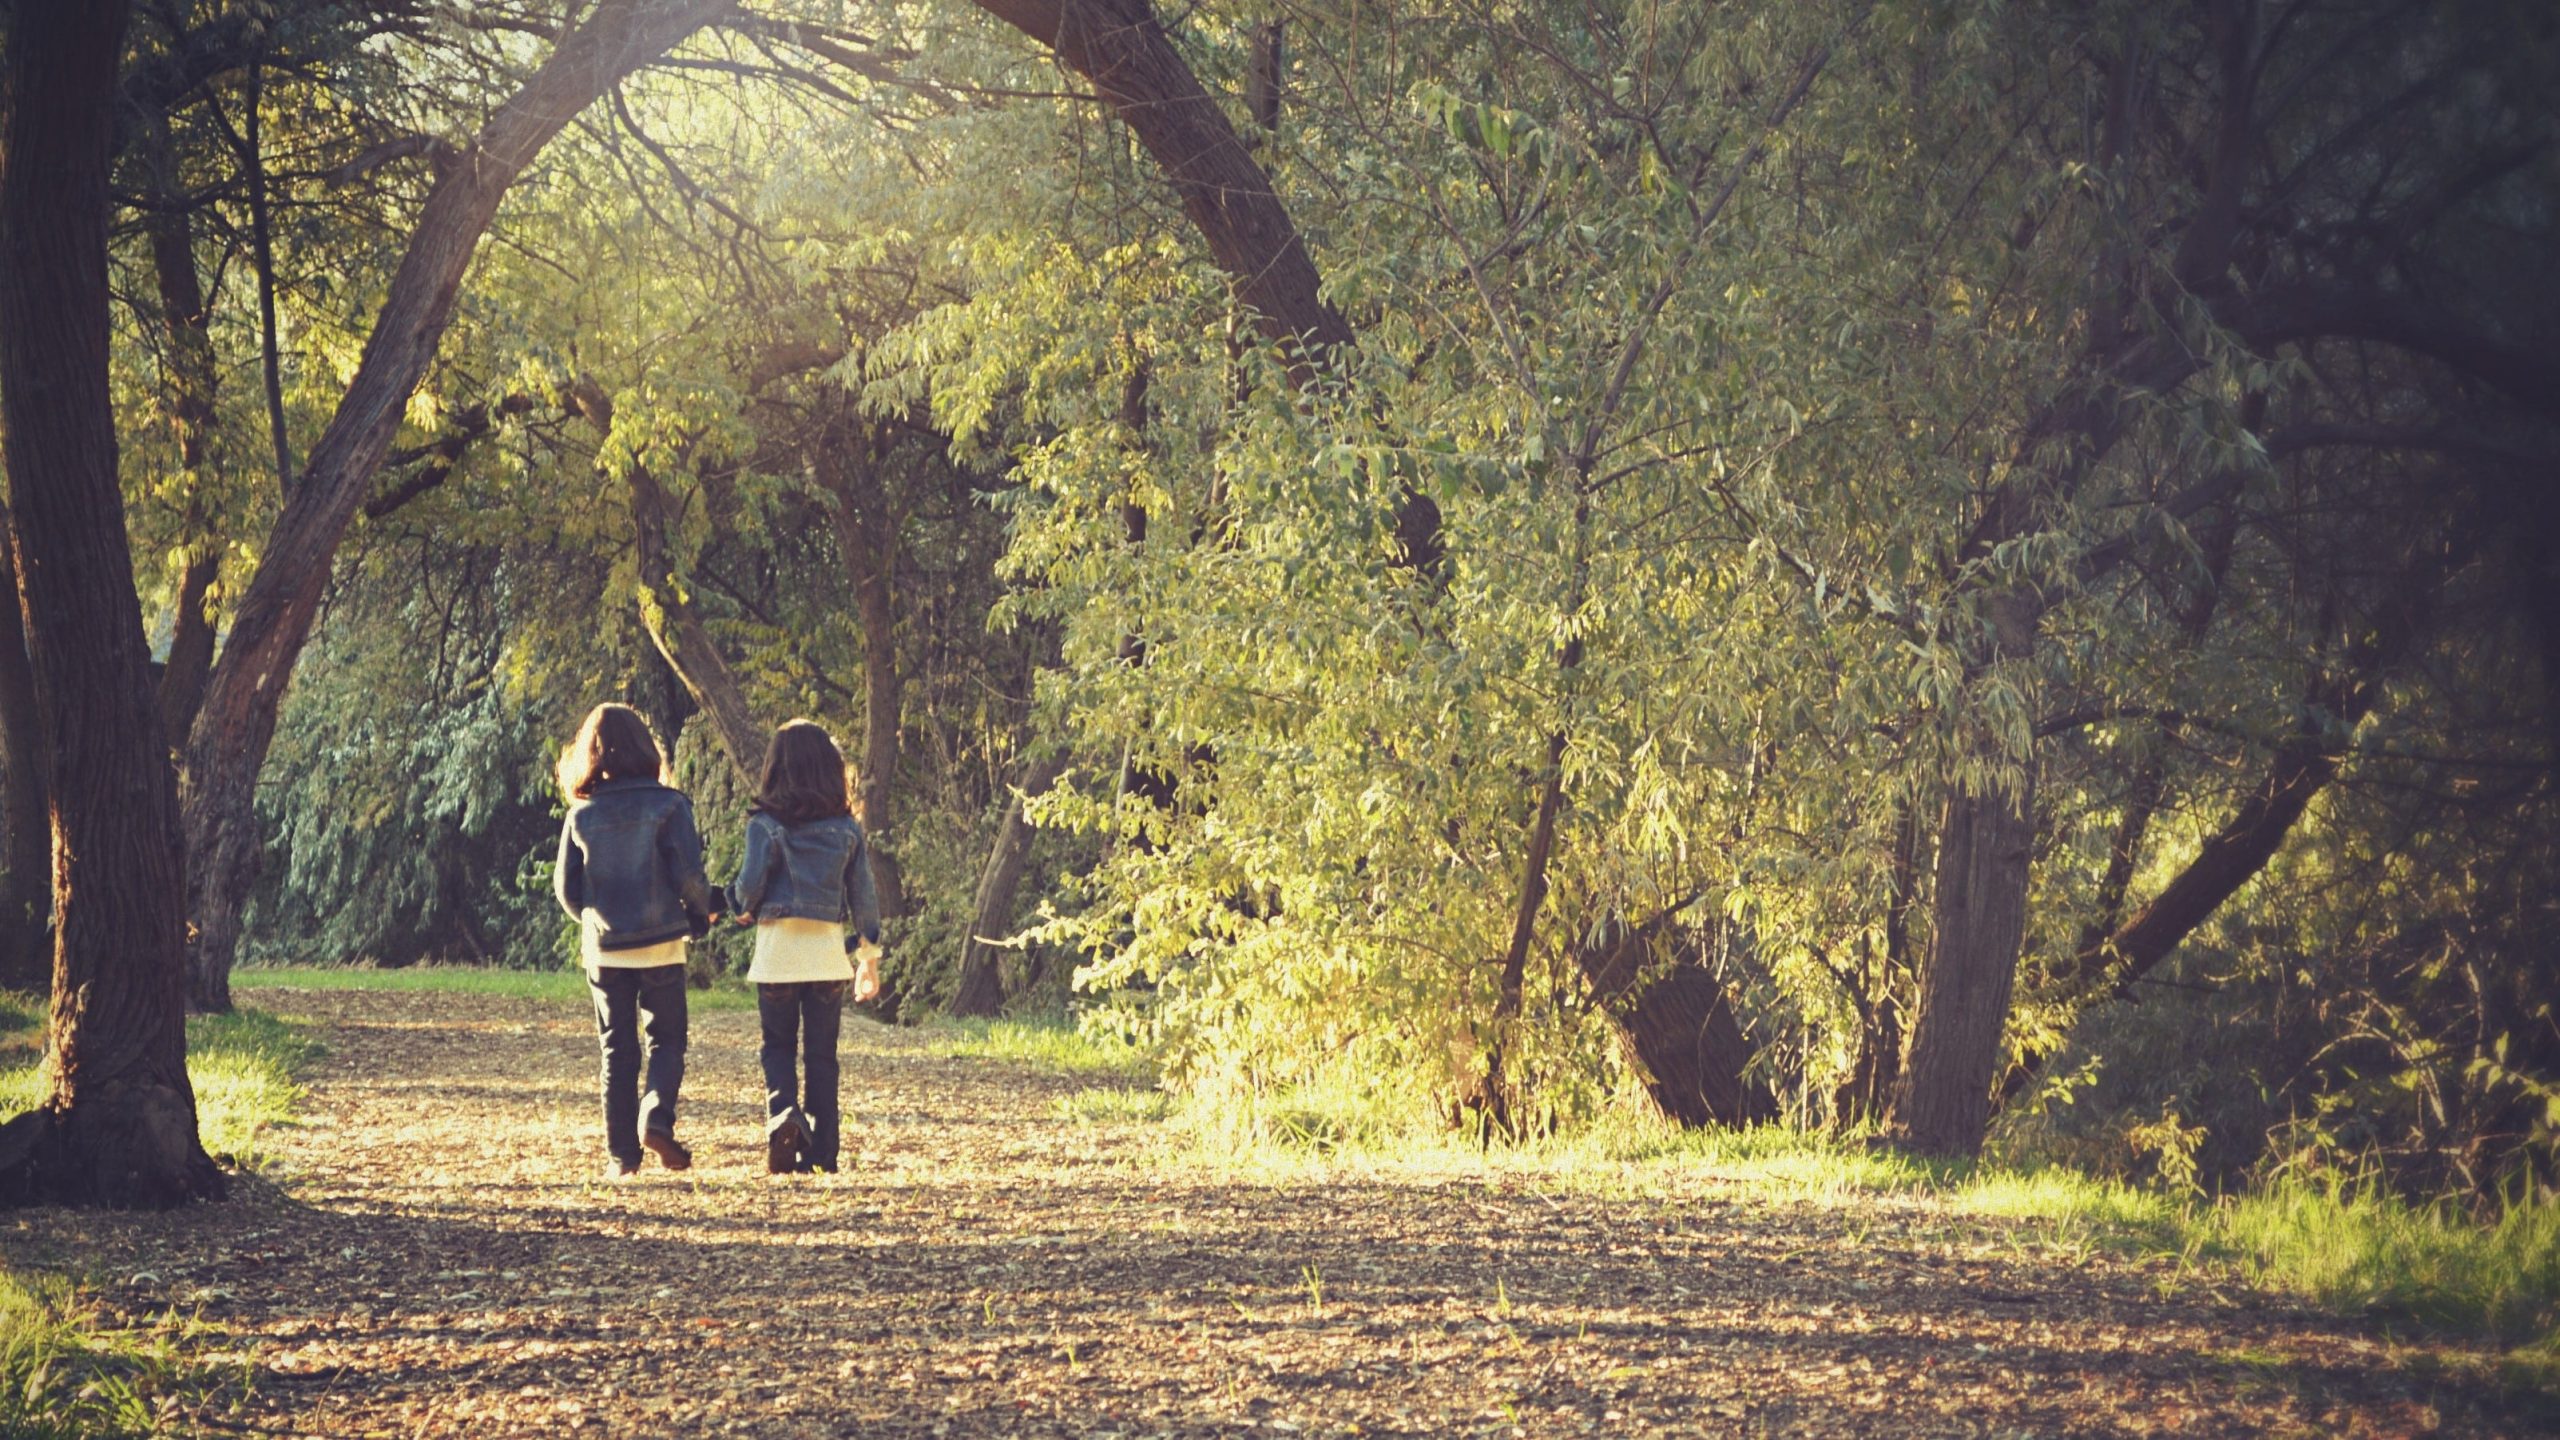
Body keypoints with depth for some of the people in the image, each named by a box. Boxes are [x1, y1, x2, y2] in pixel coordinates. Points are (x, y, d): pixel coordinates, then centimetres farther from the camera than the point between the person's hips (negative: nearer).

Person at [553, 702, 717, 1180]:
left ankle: (622, 1153, 6)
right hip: (660, 943, -2)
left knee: (617, 1050, 9)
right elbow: (688, 873, -10)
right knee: (665, 1040, 10)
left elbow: (566, 889, 3)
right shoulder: (667, 805, -6)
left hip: (604, 949, 2)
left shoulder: (581, 815, 1)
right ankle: (657, 1115, -16)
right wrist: (703, 911, 10)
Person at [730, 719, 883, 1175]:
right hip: (828, 948, 2)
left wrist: (744, 909, 13)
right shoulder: (847, 828, 1)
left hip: (777, 948, -2)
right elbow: (863, 894, 3)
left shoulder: (766, 824, -8)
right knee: (822, 1052, 8)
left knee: (778, 1046, 11)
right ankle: (821, 1150, 7)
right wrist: (870, 956, 12)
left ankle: (783, 1111, -16)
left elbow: (750, 884, -11)